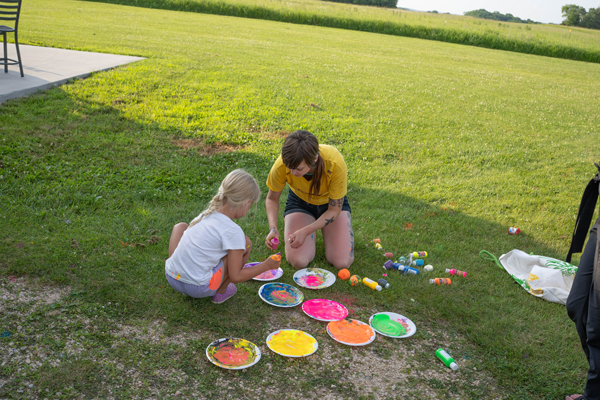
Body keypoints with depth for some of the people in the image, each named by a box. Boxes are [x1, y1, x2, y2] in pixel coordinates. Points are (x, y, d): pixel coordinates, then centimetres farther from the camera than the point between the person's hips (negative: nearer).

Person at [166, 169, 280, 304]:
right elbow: (235, 277, -10)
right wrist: (267, 265, 2)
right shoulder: (233, 231, -14)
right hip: (198, 288, -6)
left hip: (171, 277, 6)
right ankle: (221, 292, 12)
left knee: (181, 226, 28)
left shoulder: (206, 214, 4)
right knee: (245, 243, 0)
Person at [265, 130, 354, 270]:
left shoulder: (335, 164, -36)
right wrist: (273, 228, -29)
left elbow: (334, 210, -24)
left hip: (331, 202, -1)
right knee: (297, 261, -20)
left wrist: (305, 231, -35)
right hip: (300, 203, 1)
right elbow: (272, 199, -11)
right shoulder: (282, 166, -31)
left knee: (342, 262, -17)